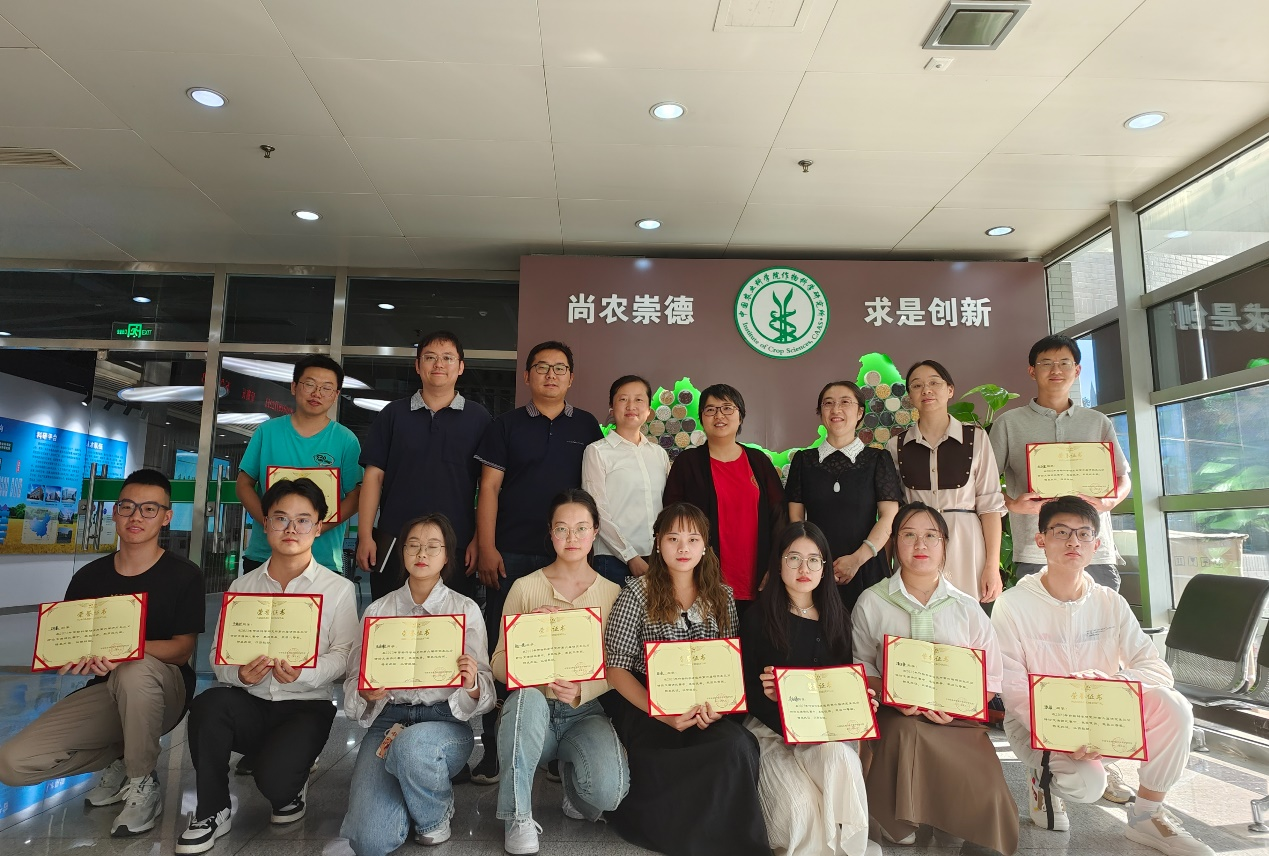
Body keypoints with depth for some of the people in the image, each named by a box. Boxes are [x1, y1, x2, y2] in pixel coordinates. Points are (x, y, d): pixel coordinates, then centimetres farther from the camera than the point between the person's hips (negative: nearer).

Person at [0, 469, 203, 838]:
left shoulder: (184, 575, -8)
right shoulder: (89, 576, 5)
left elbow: (183, 649, -13)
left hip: (162, 692, -4)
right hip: (105, 692, 4)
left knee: (135, 670, -39)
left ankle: (143, 782, -15)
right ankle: (118, 759, 11)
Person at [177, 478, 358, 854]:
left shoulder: (339, 589, -1)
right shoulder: (242, 586, 10)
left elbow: (343, 656, -7)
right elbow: (219, 653, 5)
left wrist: (304, 674, -26)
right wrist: (238, 674, -18)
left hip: (306, 707, -3)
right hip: (249, 702, 3)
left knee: (273, 779, -28)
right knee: (208, 705, -30)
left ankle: (290, 791, 13)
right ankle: (212, 811, -7)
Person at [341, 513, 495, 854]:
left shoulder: (465, 609, 2)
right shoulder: (378, 610, 8)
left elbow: (482, 692, -2)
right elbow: (353, 682, 5)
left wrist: (472, 685, -26)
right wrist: (367, 692, -18)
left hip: (444, 720, -1)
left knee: (410, 747, -37)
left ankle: (436, 814, -2)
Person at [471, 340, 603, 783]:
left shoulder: (587, 427, 9)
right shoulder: (506, 425, 5)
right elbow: (489, 488, 1)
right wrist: (486, 548, -6)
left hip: (568, 556, 1)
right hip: (511, 555, -1)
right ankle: (493, 750, 14)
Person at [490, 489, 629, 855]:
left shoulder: (612, 592, 5)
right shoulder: (524, 588, 1)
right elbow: (499, 665, 0)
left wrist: (582, 690, -17)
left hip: (585, 712, 1)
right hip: (533, 708, 0)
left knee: (610, 789, -28)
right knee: (528, 698, -37)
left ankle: (572, 775, 10)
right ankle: (518, 818, -16)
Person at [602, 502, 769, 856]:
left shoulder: (721, 595, 10)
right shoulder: (637, 593, -1)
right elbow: (617, 669, -4)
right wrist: (664, 714, -17)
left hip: (707, 712, 3)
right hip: (645, 707, -3)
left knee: (736, 744, -30)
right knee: (734, 749, -30)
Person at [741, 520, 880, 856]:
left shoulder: (837, 617, 10)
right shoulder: (758, 618, -2)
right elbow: (748, 689, -2)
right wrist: (770, 695, -22)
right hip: (773, 727, -2)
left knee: (838, 757, -32)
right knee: (800, 804, -28)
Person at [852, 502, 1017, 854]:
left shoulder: (967, 608, 3)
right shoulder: (871, 603, 0)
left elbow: (990, 679, 6)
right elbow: (861, 664, 5)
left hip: (956, 720, 1)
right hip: (896, 716, -1)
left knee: (986, 793, -22)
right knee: (904, 730, -35)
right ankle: (896, 820, -8)